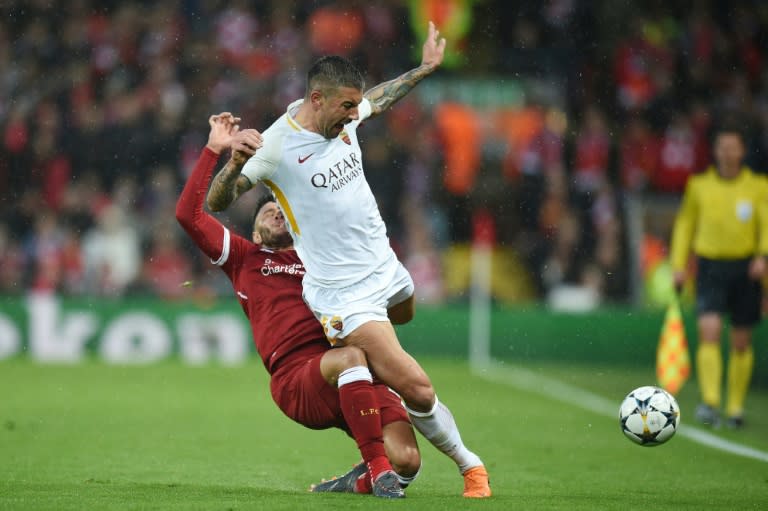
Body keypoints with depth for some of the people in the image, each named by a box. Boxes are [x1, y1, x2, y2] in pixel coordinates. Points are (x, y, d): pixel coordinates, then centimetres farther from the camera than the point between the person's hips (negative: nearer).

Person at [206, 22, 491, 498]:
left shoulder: (344, 116, -1)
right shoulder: (277, 144, -20)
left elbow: (377, 100, 25)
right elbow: (216, 202, -14)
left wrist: (423, 69, 32)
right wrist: (233, 162, -33)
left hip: (386, 267, 8)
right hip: (344, 294, -8)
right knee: (417, 390, -13)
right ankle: (468, 465, 8)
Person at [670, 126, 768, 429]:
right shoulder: (699, 185, 6)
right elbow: (685, 223, 15)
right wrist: (679, 264, 8)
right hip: (710, 265, 0)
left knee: (741, 343, 6)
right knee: (709, 332, -18)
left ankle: (735, 407, 18)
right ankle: (709, 403, -21)